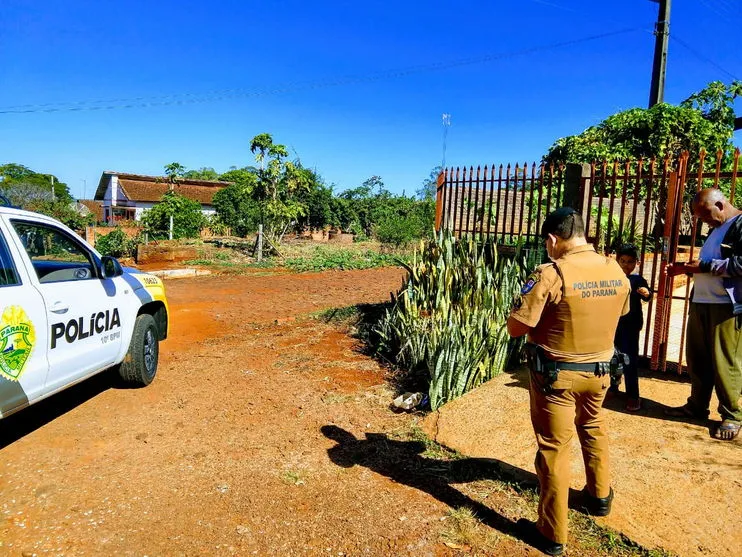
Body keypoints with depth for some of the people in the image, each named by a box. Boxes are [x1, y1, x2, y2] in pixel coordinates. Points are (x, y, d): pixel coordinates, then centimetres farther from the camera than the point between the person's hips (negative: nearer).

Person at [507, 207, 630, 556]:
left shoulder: (551, 274, -22)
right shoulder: (616, 272, -3)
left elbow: (515, 327, -20)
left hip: (557, 374, -6)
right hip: (599, 370, 6)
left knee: (554, 448, 5)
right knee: (593, 429, 29)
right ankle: (600, 496, 49)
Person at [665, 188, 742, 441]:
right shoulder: (716, 229, 21)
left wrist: (705, 265, -17)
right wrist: (686, 268, 12)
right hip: (700, 303, 9)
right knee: (697, 358, 12)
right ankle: (697, 406, 25)